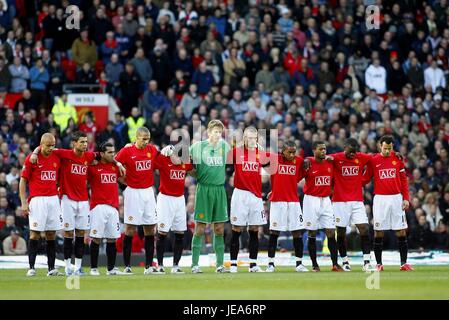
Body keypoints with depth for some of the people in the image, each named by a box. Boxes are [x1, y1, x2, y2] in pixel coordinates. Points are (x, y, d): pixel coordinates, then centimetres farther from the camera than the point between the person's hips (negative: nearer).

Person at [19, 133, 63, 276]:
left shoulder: (56, 159, 11)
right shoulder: (31, 159, -3)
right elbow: (23, 182, -1)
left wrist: (60, 198, 12)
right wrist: (24, 203, -8)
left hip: (53, 199, 5)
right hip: (37, 199, -5)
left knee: (51, 234, 4)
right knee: (35, 233, -8)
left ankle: (51, 268, 5)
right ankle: (31, 268, -7)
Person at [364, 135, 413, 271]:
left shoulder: (398, 158, 4)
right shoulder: (373, 160, 1)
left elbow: (404, 180, 7)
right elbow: (366, 178, 6)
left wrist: (406, 198, 1)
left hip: (396, 198, 1)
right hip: (380, 199, -1)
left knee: (401, 232, -1)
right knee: (378, 232, 0)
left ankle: (404, 263, 3)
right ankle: (379, 263, 8)